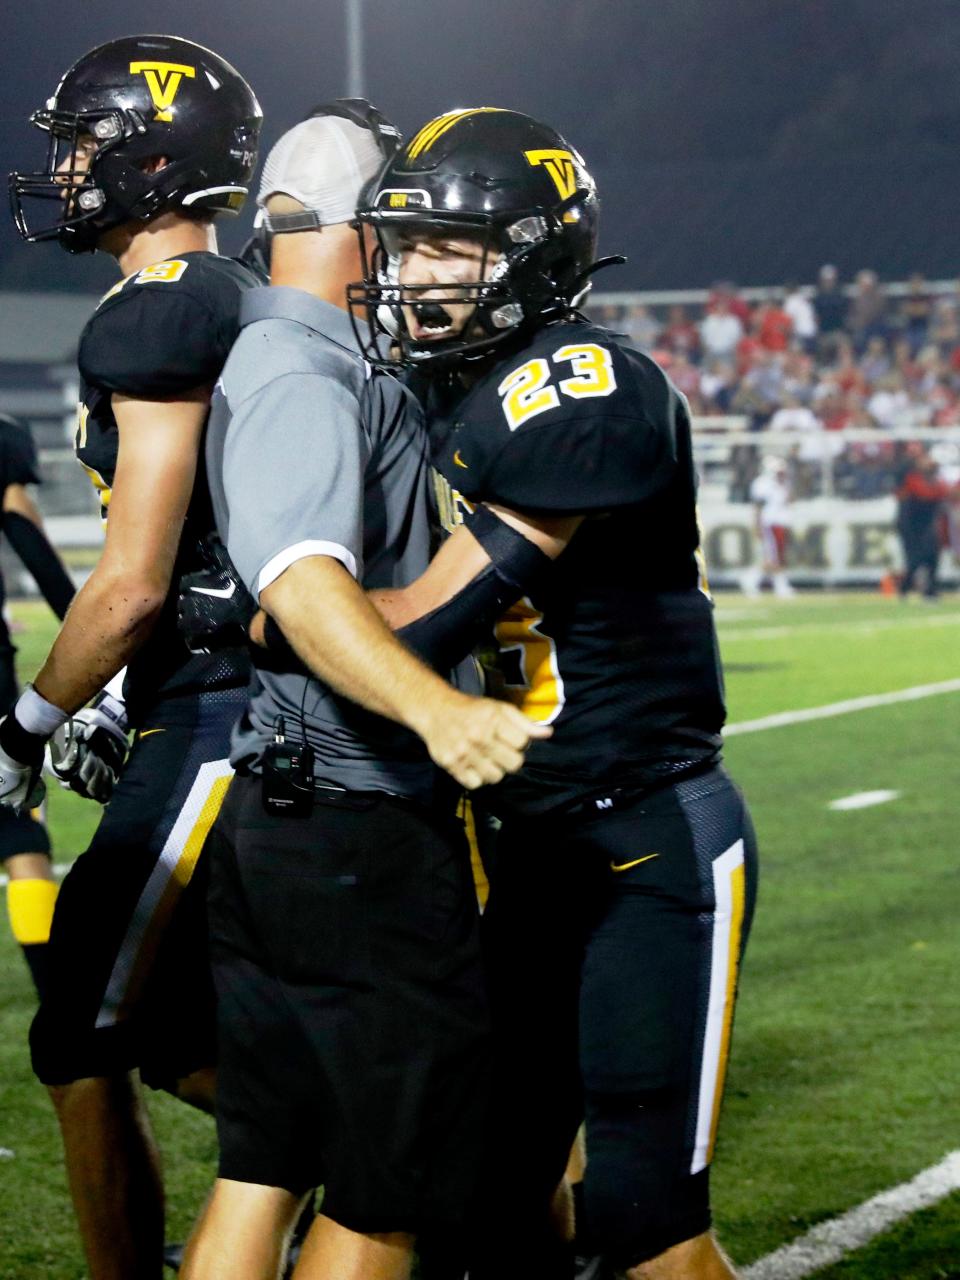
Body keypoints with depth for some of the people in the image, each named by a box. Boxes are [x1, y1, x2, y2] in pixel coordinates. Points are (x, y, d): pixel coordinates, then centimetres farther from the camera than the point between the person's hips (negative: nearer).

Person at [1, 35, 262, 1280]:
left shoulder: (155, 318, -15)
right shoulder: (251, 310, 15)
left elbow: (134, 584, -18)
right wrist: (120, 719, 23)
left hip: (215, 730, -10)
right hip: (255, 702, 10)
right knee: (181, 1045, 16)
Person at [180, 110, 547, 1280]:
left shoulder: (253, 359, 15)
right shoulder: (303, 379, -16)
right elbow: (302, 582, -33)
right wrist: (435, 708, -48)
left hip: (264, 818, 10)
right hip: (360, 831, -10)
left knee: (259, 1171, 13)